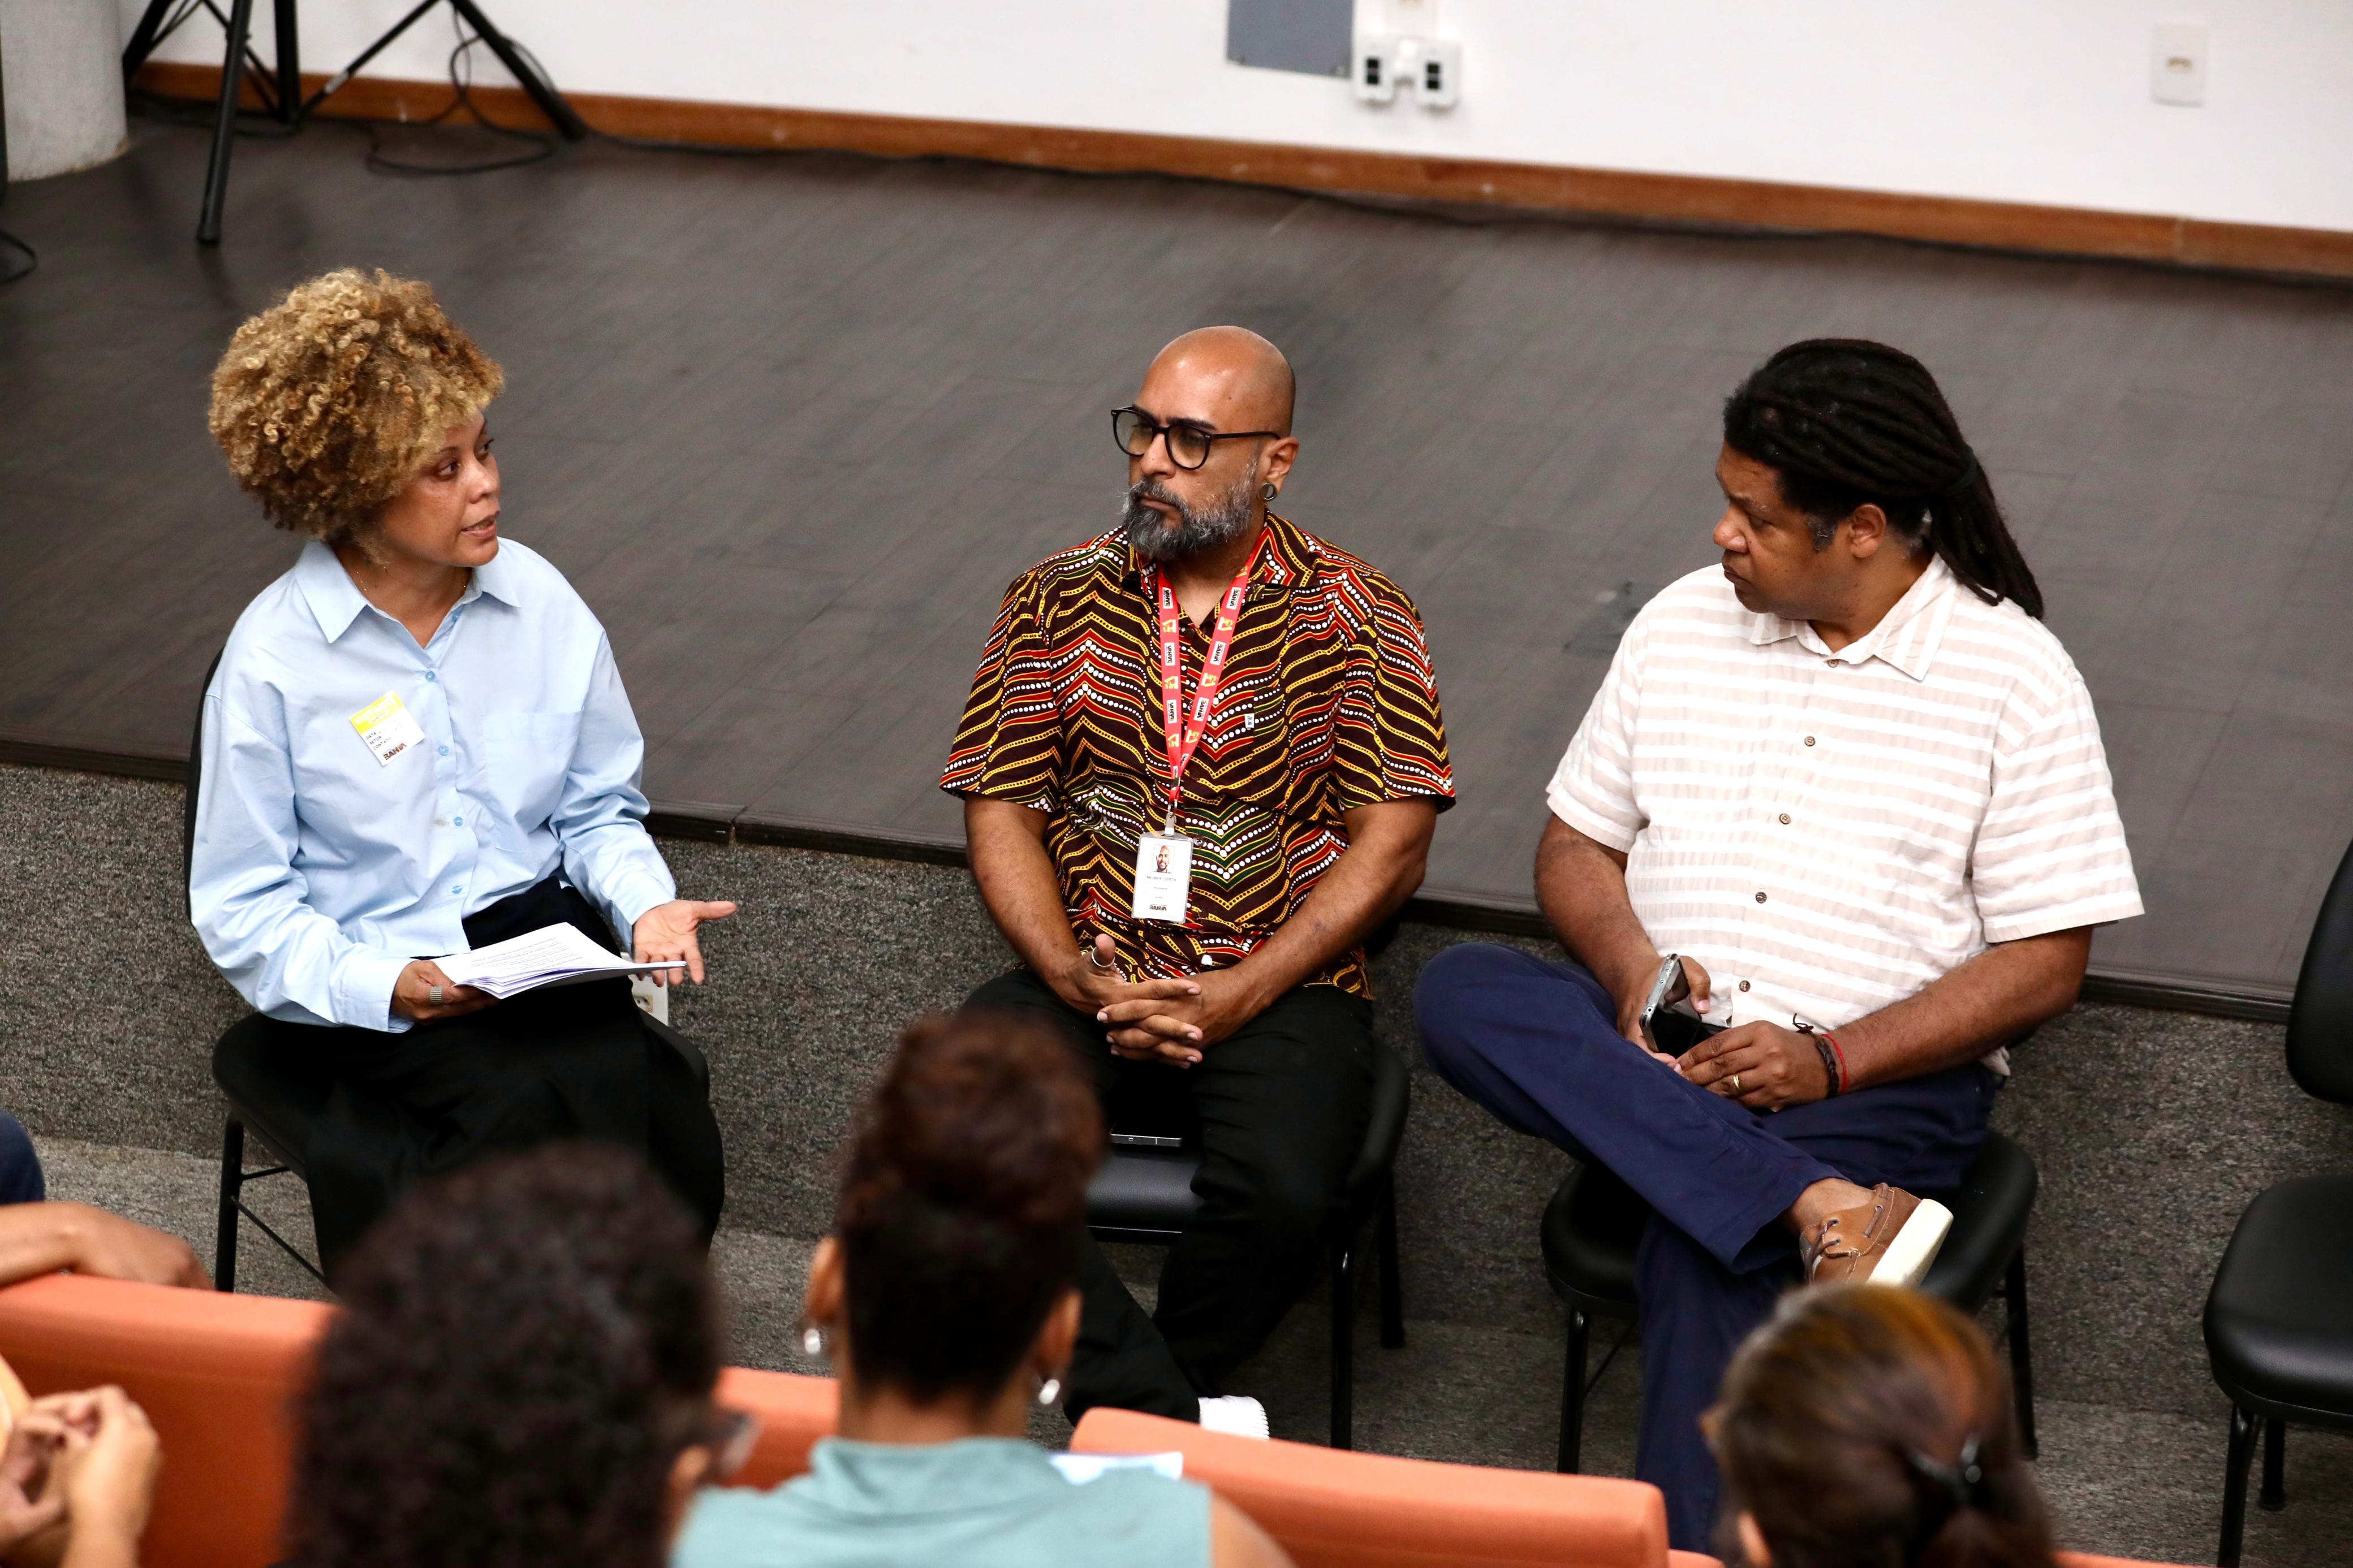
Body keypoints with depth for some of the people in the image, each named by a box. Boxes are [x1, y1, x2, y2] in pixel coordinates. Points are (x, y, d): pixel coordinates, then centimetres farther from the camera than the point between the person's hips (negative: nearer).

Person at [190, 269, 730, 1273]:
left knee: (650, 1097, -29)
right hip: (363, 978, -3)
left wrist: (645, 903, -7)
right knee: (527, 1099, -33)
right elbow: (240, 909, -5)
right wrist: (385, 986, -21)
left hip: (539, 930, 3)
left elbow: (599, 807, 15)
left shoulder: (539, 602, 5)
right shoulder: (273, 656, -7)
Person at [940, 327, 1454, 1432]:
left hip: (1276, 994, -2)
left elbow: (1392, 843, -2)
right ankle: (1180, 1421, -22)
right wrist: (1075, 979, -10)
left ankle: (1124, 1414, -4)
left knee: (1280, 1194, -32)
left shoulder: (1355, 618, 3)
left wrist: (1238, 996, -13)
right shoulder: (1058, 600, 11)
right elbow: (998, 812, 8)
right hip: (1085, 982, 2)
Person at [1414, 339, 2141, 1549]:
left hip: (1880, 1082, -5)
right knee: (1459, 993, -27)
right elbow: (1576, 845, 14)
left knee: (1702, 1257, -35)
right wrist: (1632, 969, -9)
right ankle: (1817, 1209, -36)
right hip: (1662, 1057, 5)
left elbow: (2044, 961, -6)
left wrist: (1829, 1060, -17)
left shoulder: (2012, 673, -3)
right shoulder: (1684, 624, 10)